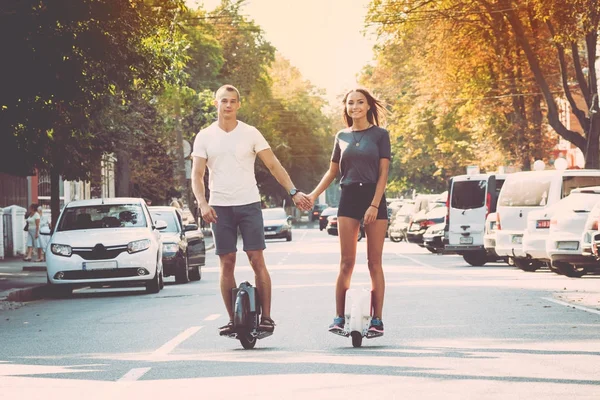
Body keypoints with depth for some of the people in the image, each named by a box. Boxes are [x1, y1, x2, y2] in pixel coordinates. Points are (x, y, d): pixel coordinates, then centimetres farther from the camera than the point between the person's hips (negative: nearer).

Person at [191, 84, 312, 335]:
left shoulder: (250, 134, 3)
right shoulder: (205, 137, 5)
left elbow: (274, 166, 3)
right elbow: (197, 175, 2)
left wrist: (294, 192, -8)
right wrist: (203, 204, -14)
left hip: (249, 204, -1)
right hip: (220, 208, 1)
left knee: (257, 260, -6)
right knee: (226, 263, 2)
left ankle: (266, 317, -3)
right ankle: (232, 319, 8)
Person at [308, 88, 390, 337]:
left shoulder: (380, 135, 1)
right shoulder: (342, 137, 10)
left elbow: (383, 173, -4)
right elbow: (332, 171, 17)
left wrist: (374, 205, -14)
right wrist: (313, 195, 3)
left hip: (374, 198, -2)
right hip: (349, 198, 2)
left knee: (374, 262, -1)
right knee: (346, 262, -2)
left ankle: (377, 319, 1)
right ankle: (339, 317, -2)